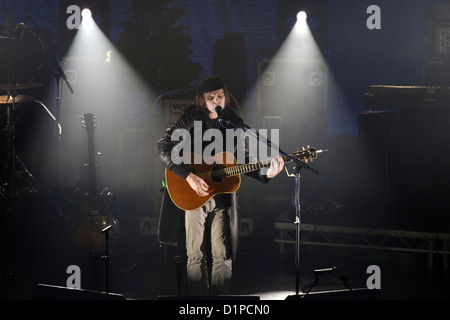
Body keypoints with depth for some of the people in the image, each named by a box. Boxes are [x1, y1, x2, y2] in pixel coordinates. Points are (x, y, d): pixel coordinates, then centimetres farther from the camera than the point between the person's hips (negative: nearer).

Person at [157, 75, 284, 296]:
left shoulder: (235, 124, 5)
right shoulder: (191, 119, -5)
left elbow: (245, 161, 10)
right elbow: (164, 149, -12)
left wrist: (266, 174, -9)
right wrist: (189, 177, -20)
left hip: (223, 195, 2)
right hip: (194, 195, -2)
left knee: (223, 257, -2)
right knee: (196, 255, 0)